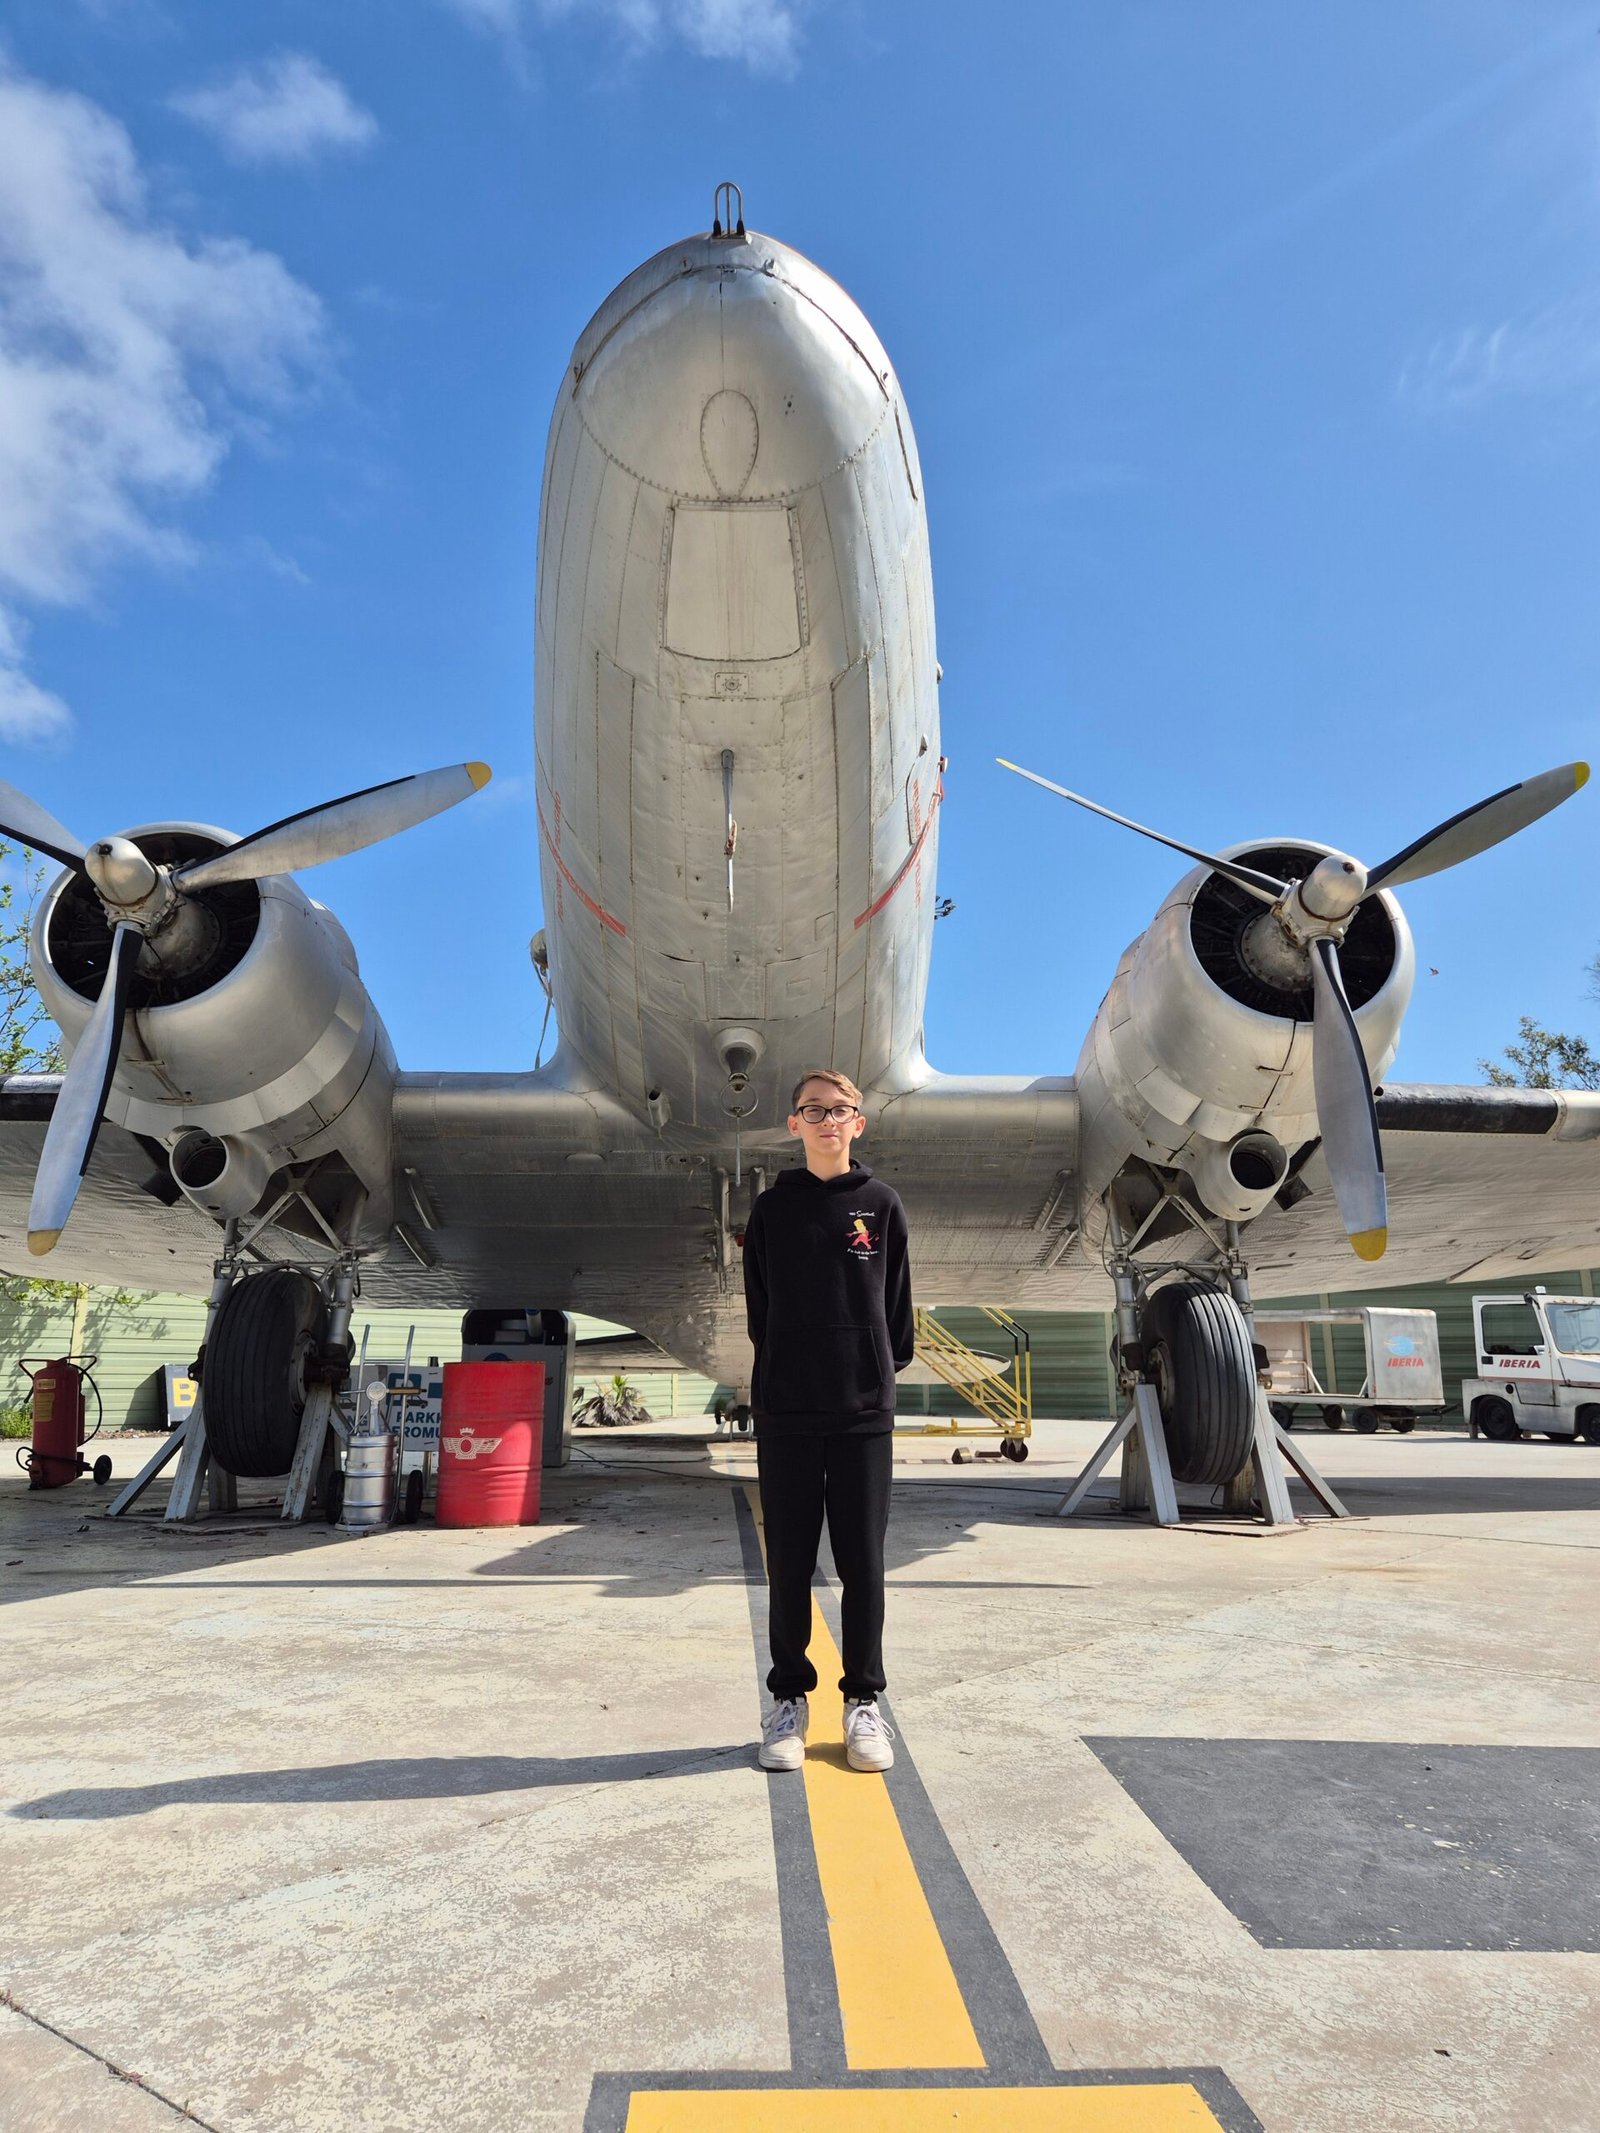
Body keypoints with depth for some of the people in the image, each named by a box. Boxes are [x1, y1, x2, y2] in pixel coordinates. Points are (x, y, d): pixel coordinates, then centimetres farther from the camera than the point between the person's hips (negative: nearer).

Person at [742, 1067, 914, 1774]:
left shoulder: (881, 1205, 5)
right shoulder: (772, 1208, 5)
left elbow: (895, 1303, 8)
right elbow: (759, 1307, 7)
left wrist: (884, 1367, 4)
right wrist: (781, 1373, 4)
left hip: (864, 1408, 0)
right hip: (785, 1409, 0)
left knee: (862, 1560, 6)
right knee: (790, 1562, 7)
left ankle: (863, 1701, 19)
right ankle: (789, 1698, 20)